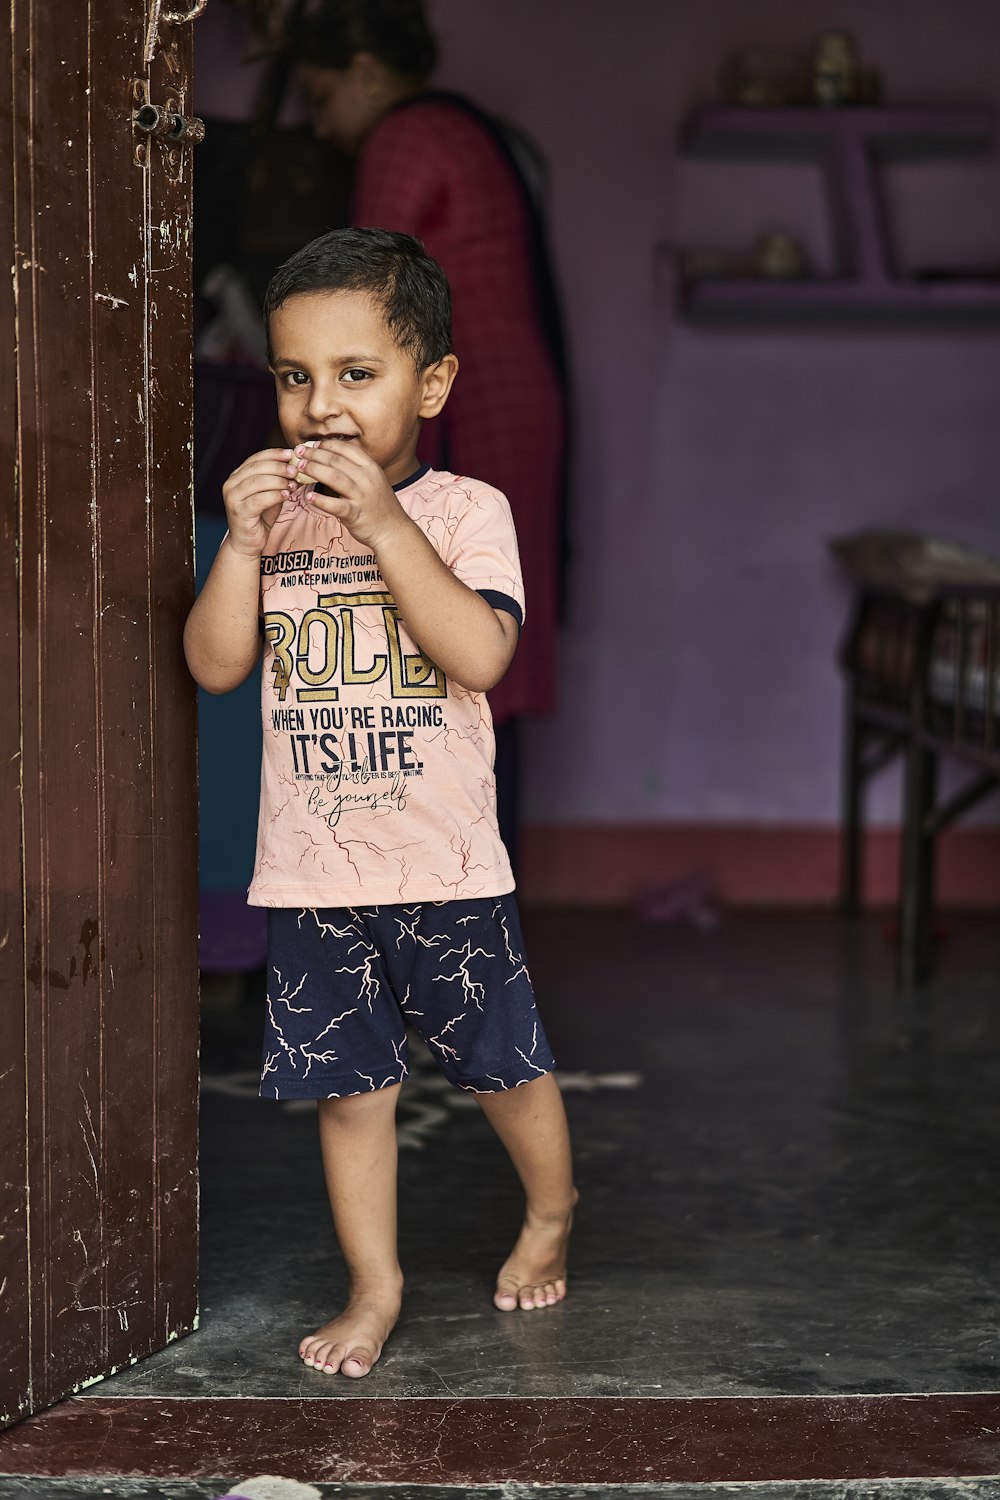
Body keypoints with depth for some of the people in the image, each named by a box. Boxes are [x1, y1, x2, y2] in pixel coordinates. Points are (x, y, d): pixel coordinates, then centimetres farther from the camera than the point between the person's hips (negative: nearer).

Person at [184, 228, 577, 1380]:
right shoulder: (275, 515, 4)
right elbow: (216, 664, -2)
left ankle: (552, 1213, 39)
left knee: (504, 1066, 13)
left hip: (445, 865, -2)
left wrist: (383, 522, -24)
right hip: (310, 869, 3)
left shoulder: (465, 510, -6)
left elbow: (481, 653, -21)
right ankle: (375, 1283, 25)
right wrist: (243, 540, -16)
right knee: (347, 1085, 11)